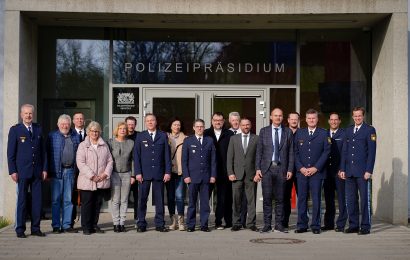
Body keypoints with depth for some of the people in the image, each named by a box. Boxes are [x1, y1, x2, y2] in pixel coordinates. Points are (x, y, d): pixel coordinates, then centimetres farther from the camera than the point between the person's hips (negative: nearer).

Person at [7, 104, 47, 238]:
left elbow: (43, 150, 12)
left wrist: (44, 168, 6)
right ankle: (20, 229, 9)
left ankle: (35, 228, 13)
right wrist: (12, 171, -8)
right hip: (22, 171, -3)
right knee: (22, 200, 1)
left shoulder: (38, 129, 10)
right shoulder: (15, 130, 0)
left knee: (37, 200, 5)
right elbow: (11, 152, -2)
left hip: (37, 171, 3)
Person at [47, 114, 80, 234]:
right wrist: (48, 171, -7)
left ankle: (67, 225, 12)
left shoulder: (75, 137, 12)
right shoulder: (52, 136, 3)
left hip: (70, 171, 3)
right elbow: (48, 154, 0)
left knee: (68, 200, 6)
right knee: (56, 199, 1)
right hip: (57, 171, -3)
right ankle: (56, 226, 8)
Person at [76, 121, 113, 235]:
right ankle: (86, 227, 5)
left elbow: (110, 161, 11)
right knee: (86, 204, -1)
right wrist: (91, 175, -14)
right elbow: (80, 163, -8)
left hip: (101, 181, 4)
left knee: (97, 204, 8)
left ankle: (94, 225, 17)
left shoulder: (104, 145, 13)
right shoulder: (83, 145, 1)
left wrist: (106, 173, -5)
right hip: (87, 181, -3)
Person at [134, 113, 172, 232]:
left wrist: (168, 172, -2)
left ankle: (160, 224, 10)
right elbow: (136, 156, 3)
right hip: (144, 173, -1)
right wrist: (138, 172, -6)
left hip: (159, 173, 1)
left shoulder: (163, 136, 8)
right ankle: (141, 225, 7)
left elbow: (167, 155, 6)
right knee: (142, 199, 1)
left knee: (159, 200, 4)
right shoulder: (140, 136, 7)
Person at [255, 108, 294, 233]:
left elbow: (291, 152, 7)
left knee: (280, 198, 5)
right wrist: (258, 169, -2)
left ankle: (279, 224, 12)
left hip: (281, 168, 0)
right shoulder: (264, 131, 7)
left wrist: (290, 169, 0)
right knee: (267, 198, 0)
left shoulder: (288, 132, 7)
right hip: (267, 168, 0)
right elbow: (259, 151, 5)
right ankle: (267, 225, 6)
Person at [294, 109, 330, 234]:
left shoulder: (324, 134, 5)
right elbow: (295, 152, 9)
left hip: (316, 172, -2)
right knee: (301, 199, 2)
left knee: (316, 199, -1)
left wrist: (316, 168, -9)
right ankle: (302, 225, 7)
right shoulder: (299, 133, 12)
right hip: (301, 172, 2)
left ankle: (315, 226, 6)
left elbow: (326, 152, -1)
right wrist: (300, 168, -4)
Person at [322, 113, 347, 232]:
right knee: (328, 198, 8)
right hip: (327, 171, 4)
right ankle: (329, 223, 15)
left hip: (339, 171, -4)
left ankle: (341, 224, 4)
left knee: (341, 198, -1)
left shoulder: (344, 134, 0)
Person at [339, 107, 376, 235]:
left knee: (364, 199, 0)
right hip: (349, 171, 5)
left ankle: (365, 227, 6)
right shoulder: (348, 130, 15)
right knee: (350, 200, 6)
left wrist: (368, 171, -12)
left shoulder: (369, 130, -1)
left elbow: (372, 151, -6)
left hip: (362, 171, -5)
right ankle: (353, 225, 14)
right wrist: (342, 169, 8)